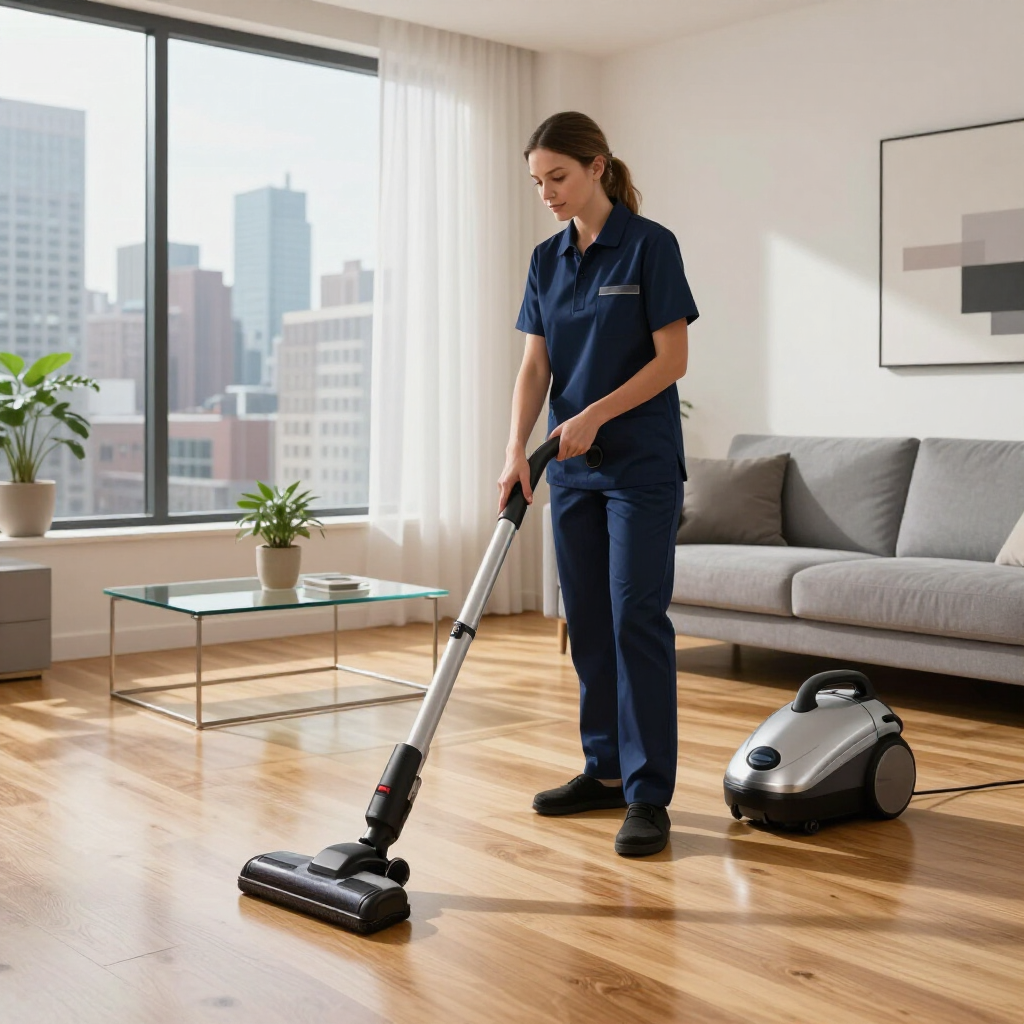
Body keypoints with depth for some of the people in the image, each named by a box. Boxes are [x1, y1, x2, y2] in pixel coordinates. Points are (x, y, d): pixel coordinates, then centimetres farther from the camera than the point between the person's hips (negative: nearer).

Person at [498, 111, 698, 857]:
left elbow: (672, 358, -12)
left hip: (641, 464, -7)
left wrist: (594, 416, -18)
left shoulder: (649, 245, -8)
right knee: (589, 622, 10)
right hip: (574, 467, 7)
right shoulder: (548, 260, 10)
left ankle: (649, 795, -3)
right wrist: (517, 451, -7)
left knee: (637, 619, -9)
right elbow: (535, 366, 6)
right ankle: (606, 772, 21)